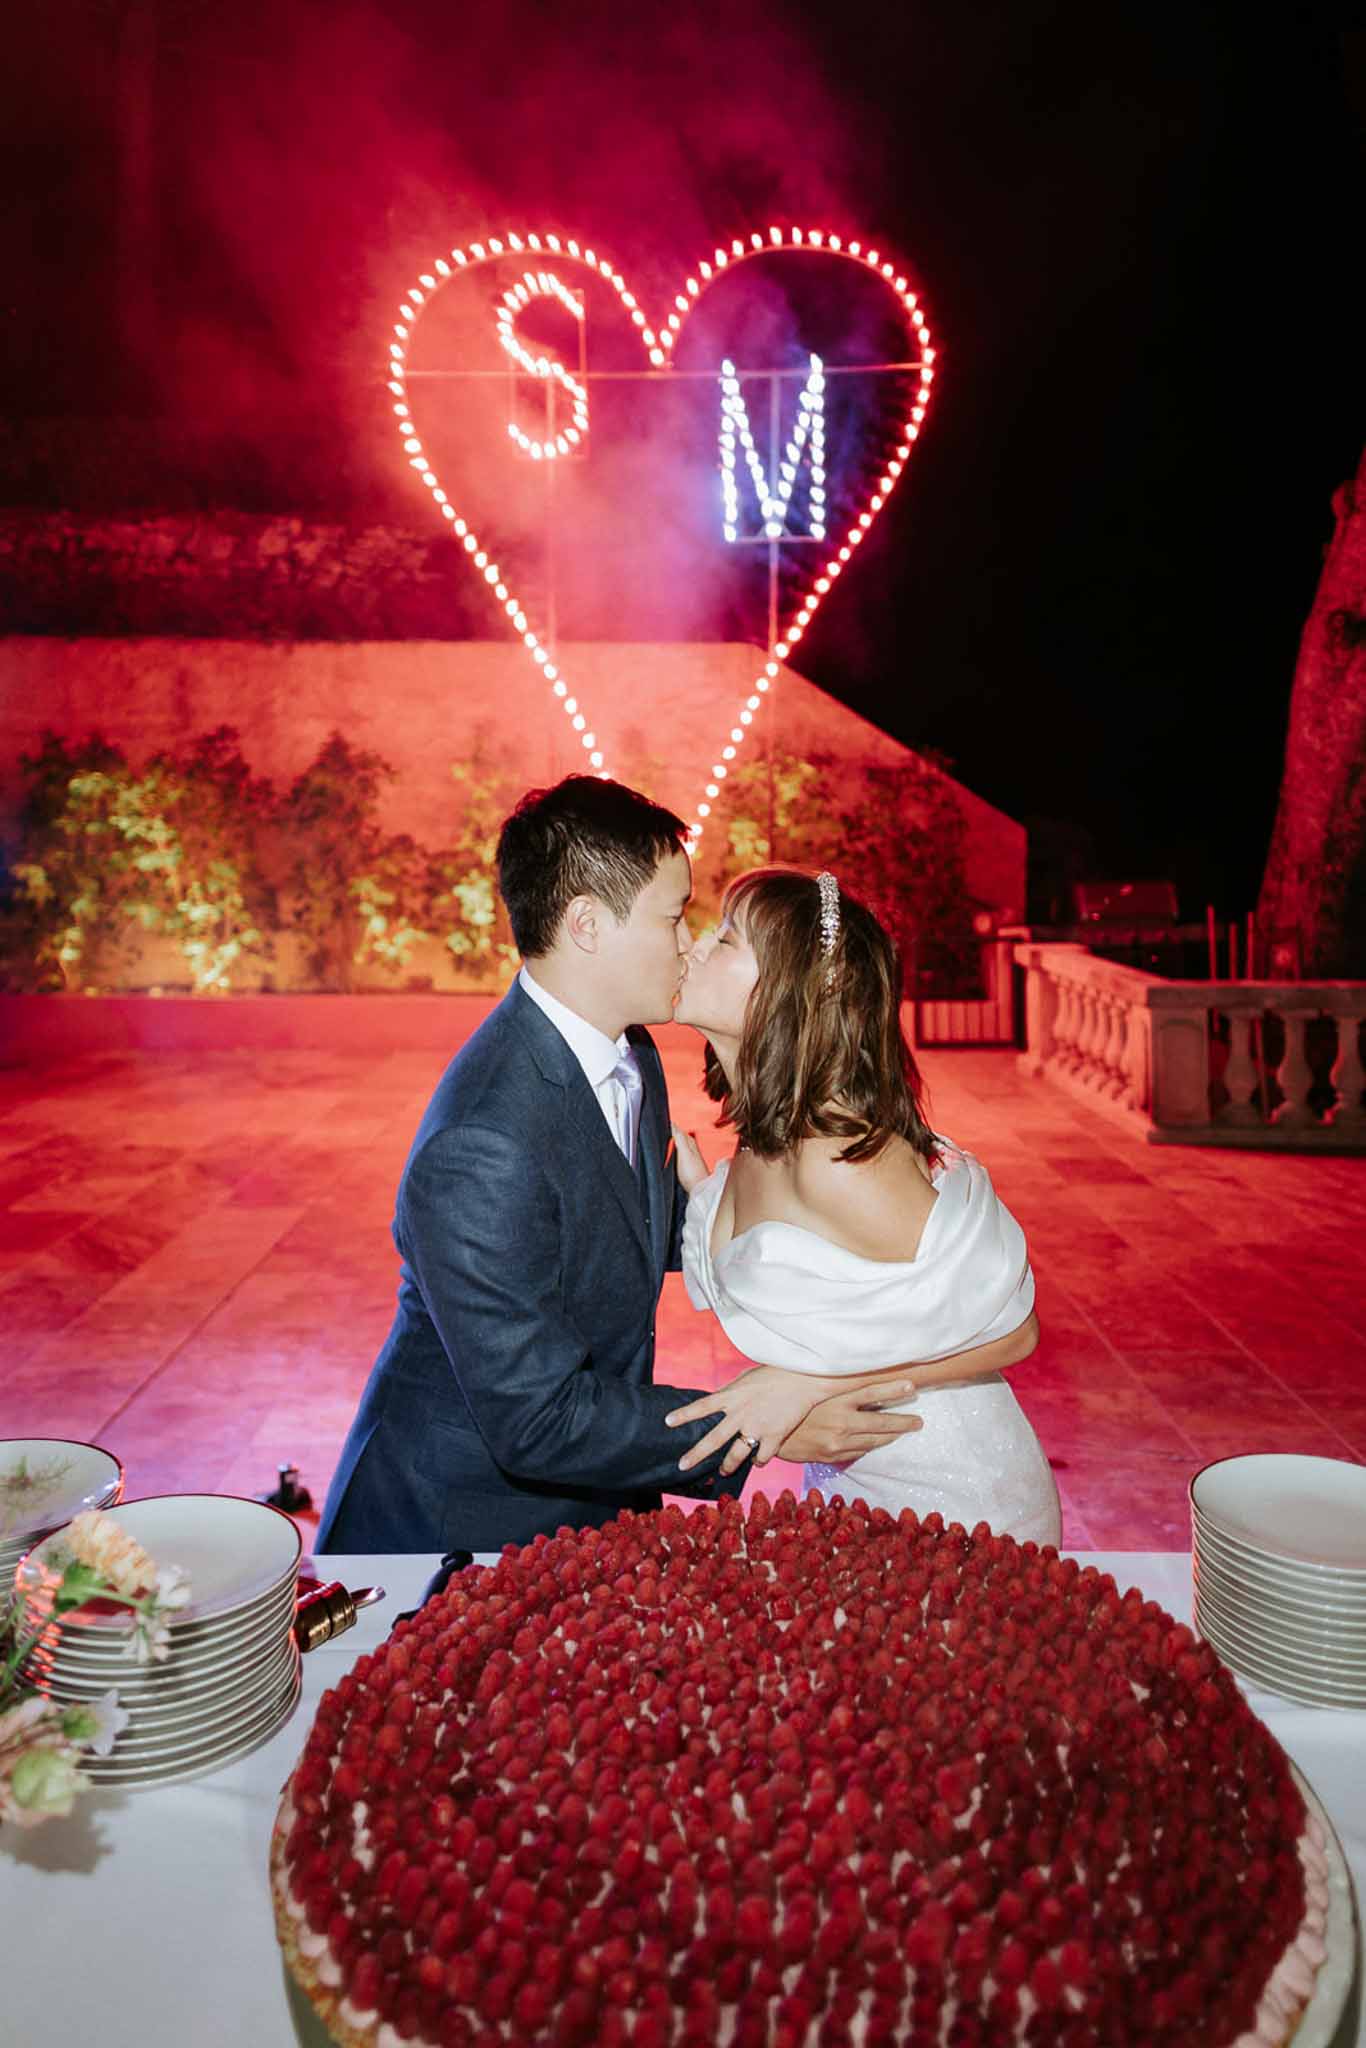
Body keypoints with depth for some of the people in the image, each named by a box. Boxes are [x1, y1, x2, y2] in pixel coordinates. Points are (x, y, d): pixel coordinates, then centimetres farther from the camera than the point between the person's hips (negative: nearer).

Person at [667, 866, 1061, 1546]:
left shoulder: (839, 1159, -30)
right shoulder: (764, 1137, -4)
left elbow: (1011, 1330, -23)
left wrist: (807, 1383, -25)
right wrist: (700, 1190, -6)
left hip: (954, 1503, -7)